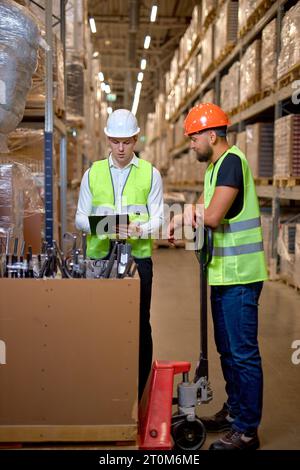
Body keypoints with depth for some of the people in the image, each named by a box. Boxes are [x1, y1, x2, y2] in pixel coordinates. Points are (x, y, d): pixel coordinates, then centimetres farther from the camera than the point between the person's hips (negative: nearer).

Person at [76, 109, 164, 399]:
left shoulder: (150, 174, 7)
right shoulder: (93, 174, 11)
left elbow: (157, 217, 3)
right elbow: (80, 218, 9)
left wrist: (139, 229, -19)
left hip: (138, 256, -1)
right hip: (99, 256, 1)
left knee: (139, 325, 3)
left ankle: (138, 393, 15)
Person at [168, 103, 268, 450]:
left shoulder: (231, 162, -15)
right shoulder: (215, 166, 16)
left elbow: (212, 217, -23)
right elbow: (202, 209, 19)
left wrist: (190, 215, -4)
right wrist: (181, 219, -1)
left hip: (239, 277, -10)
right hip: (223, 275, 10)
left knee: (243, 353, -2)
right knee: (227, 349, 19)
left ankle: (246, 431, 8)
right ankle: (234, 411, 34)